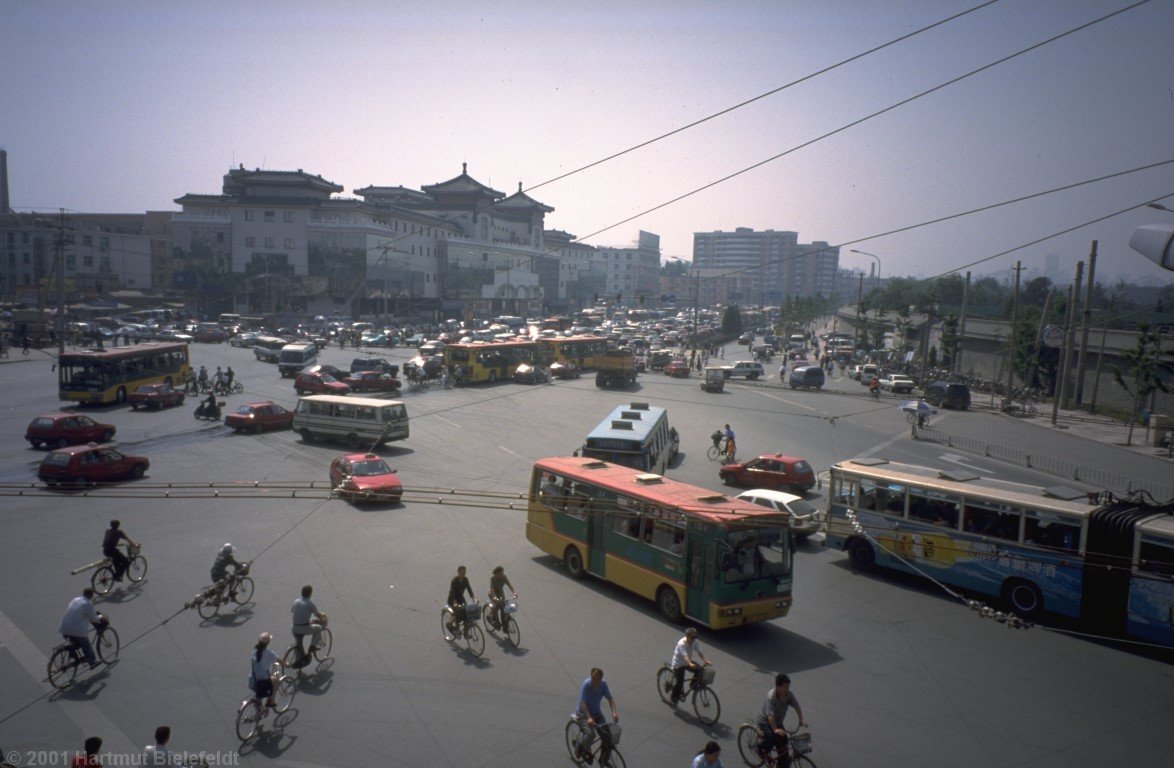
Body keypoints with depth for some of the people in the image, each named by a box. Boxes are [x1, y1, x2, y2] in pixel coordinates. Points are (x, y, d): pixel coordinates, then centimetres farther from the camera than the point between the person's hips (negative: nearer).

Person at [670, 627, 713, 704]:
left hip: (688, 662, 6)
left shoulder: (694, 642, -12)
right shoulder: (681, 644, -32)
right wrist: (690, 664, -60)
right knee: (679, 682, -6)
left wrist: (705, 661, -32)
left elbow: (699, 652, -15)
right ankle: (674, 698, 19)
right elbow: (685, 655, -44)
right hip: (678, 664, -6)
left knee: (699, 670, -17)